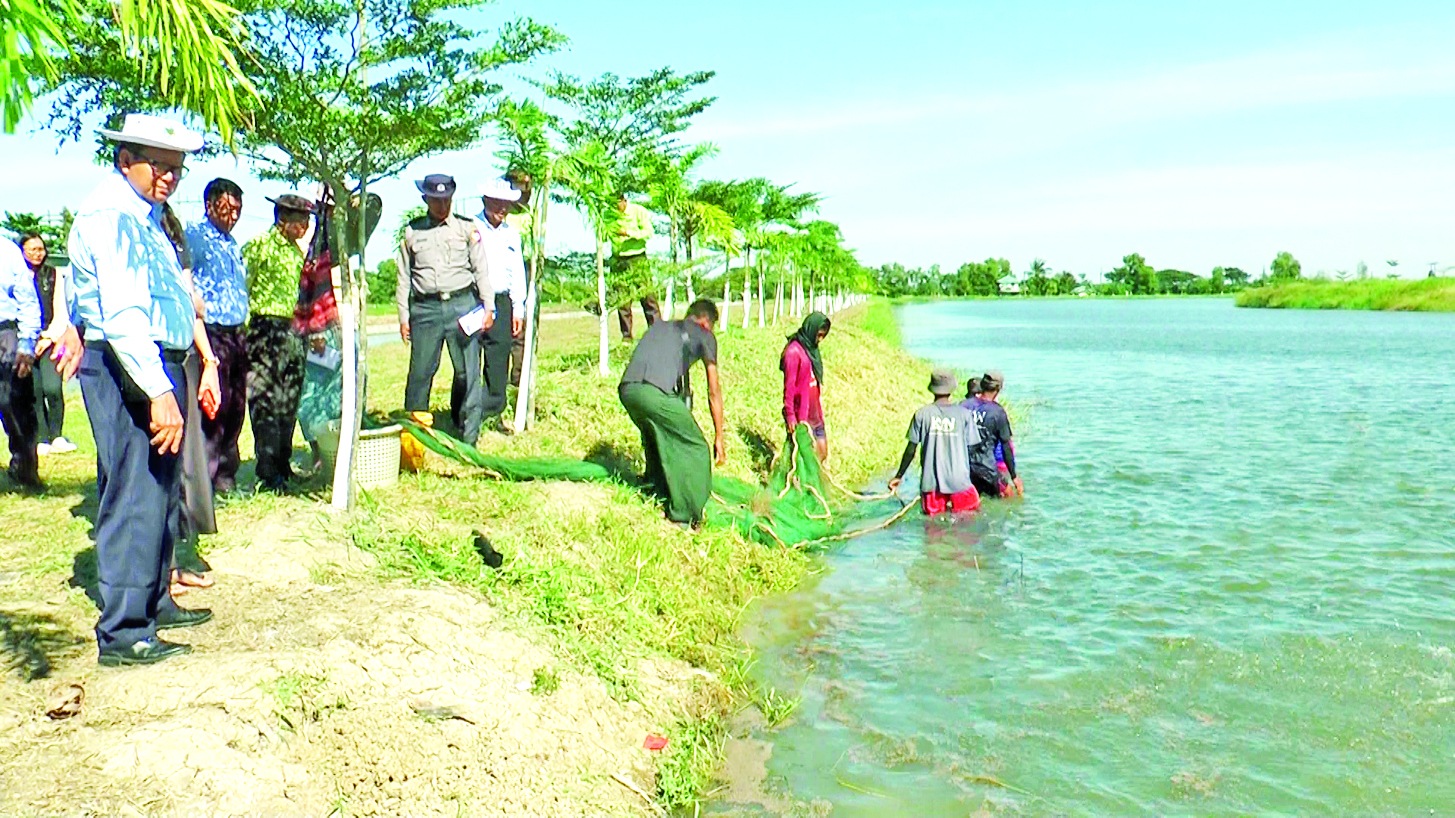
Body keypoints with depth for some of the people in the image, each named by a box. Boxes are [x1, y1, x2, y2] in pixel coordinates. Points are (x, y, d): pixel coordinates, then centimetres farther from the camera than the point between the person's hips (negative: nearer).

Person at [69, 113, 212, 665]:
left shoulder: (146, 215, 20)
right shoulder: (111, 214, -13)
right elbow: (123, 315, -24)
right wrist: (159, 391, -31)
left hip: (157, 367, 11)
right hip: (127, 370, -10)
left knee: (161, 492, 17)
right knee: (135, 496, -8)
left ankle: (153, 602, 30)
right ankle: (122, 633, -2)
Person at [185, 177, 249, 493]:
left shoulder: (232, 244, 20)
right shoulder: (193, 237, -4)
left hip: (237, 333, 8)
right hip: (212, 333, -8)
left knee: (236, 407, 9)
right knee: (214, 407, -9)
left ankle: (226, 472, 18)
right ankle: (207, 475, -3)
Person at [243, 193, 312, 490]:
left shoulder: (297, 251, 17)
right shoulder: (259, 246, -5)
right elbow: (243, 289, -8)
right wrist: (246, 331, -13)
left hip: (293, 332, 7)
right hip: (266, 329, -7)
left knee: (289, 404, 11)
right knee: (265, 403, -5)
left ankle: (284, 466, 20)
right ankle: (268, 474, -2)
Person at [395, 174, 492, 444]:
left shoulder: (467, 228, 9)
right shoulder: (412, 231, 11)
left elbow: (481, 270, 8)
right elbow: (404, 277, 13)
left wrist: (488, 307, 0)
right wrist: (403, 317, 8)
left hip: (462, 304, 0)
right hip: (425, 308, 1)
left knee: (468, 371, -4)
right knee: (421, 369, -1)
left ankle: (468, 437, 3)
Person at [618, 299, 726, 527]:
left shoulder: (660, 326, 35)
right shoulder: (703, 335, 19)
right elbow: (714, 391, 19)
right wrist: (719, 437, 24)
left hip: (626, 389, 7)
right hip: (657, 393, -6)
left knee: (656, 443, 31)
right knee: (695, 449, 9)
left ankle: (657, 495, 43)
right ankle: (684, 516, 14)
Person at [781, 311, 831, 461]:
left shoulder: (811, 349, 12)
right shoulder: (794, 352, -15)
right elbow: (789, 386, -16)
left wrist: (819, 411, 16)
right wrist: (790, 415, -18)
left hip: (815, 414, 9)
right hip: (800, 415, -9)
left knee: (822, 453, 11)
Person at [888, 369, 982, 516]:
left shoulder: (922, 414, -1)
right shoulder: (964, 414, -1)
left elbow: (911, 450, 2)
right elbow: (971, 448, 1)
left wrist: (898, 476, 13)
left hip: (930, 482, 1)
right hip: (959, 481, -1)